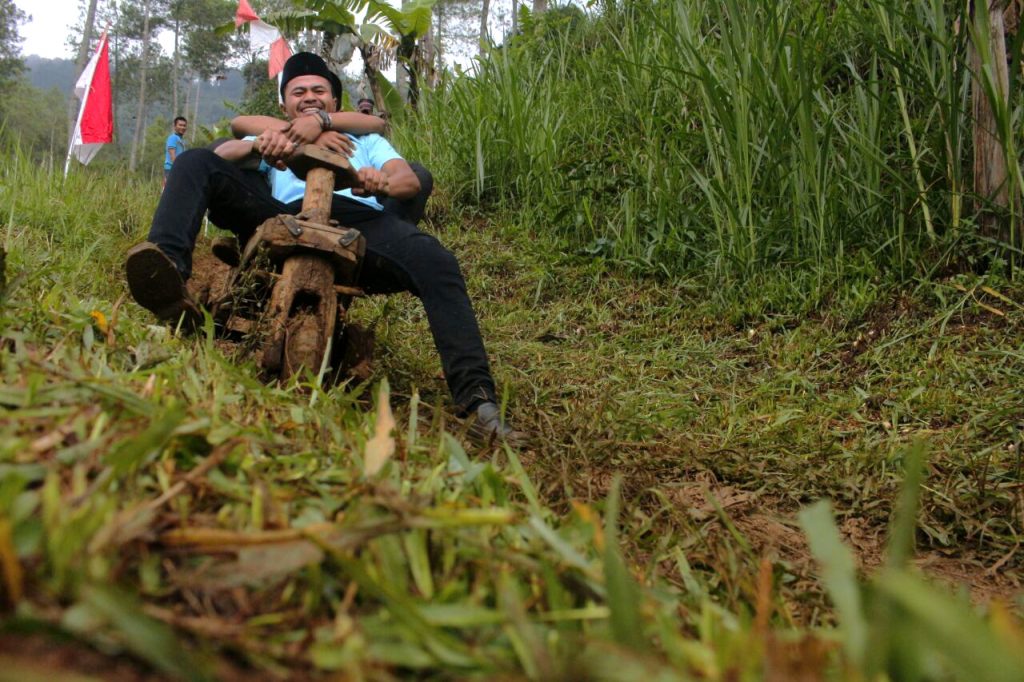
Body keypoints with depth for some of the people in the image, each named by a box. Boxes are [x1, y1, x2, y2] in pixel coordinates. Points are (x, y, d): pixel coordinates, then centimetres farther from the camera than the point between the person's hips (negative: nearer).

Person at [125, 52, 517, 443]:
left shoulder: (365, 139, 39)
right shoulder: (275, 135, 40)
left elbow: (409, 181, 17)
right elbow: (221, 155, 16)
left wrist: (381, 183, -9)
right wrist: (259, 144, -8)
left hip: (360, 221, -1)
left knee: (437, 264, -32)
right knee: (194, 163, -12)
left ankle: (476, 396, -40)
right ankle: (170, 272, -39)